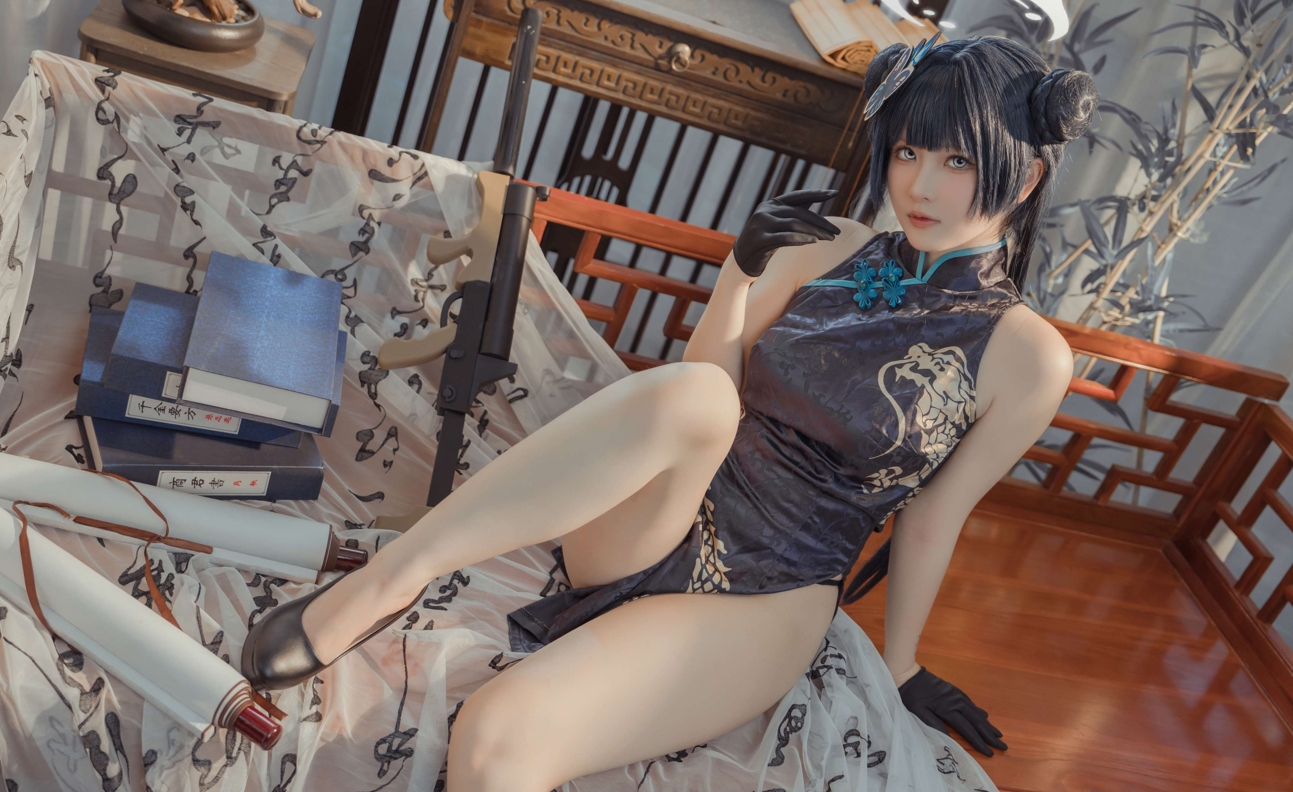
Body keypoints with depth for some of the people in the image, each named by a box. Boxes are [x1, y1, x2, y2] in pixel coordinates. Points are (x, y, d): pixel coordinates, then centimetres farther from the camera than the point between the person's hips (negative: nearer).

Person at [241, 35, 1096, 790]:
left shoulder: (1027, 354, -2)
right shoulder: (831, 247, 6)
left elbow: (934, 517, 4)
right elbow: (709, 386, 6)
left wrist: (900, 667, 11)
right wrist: (745, 266, -8)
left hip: (764, 603, -3)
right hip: (652, 526, 3)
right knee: (687, 398, -36)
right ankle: (379, 585, -25)